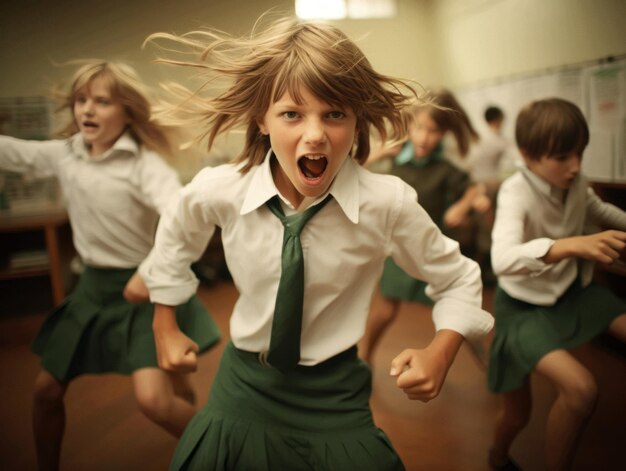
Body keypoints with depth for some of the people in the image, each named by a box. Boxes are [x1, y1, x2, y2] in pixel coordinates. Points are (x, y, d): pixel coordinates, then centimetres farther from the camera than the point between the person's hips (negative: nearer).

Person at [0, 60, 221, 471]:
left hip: (143, 287, -7)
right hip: (94, 286, 7)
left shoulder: (143, 162, -18)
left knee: (154, 400, -19)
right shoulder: (63, 154, 2)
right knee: (47, 389, 14)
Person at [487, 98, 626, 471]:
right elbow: (502, 259, -43)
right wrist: (571, 245, -54)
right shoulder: (517, 192, -25)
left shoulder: (576, 184, -7)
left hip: (572, 291, 7)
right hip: (524, 307, -7)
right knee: (581, 388, -21)